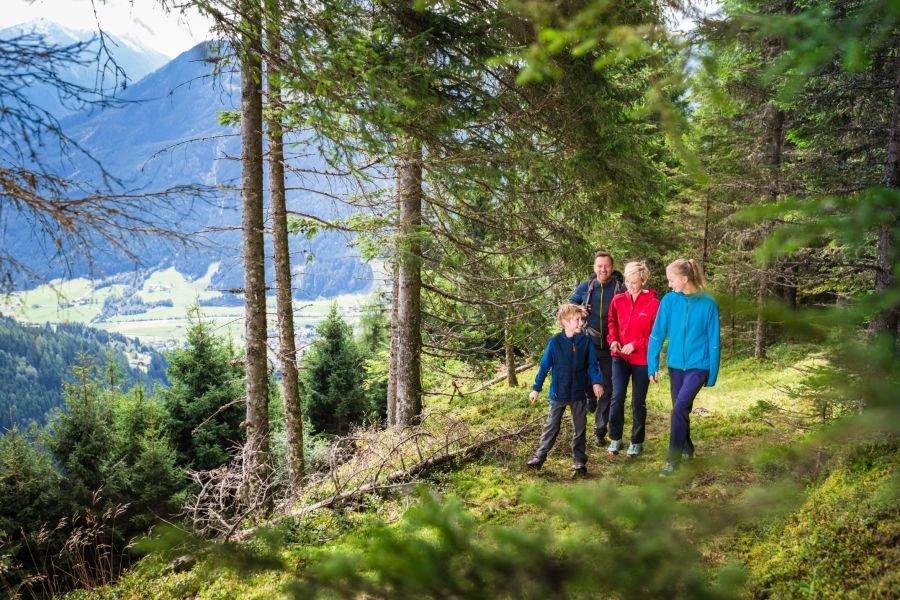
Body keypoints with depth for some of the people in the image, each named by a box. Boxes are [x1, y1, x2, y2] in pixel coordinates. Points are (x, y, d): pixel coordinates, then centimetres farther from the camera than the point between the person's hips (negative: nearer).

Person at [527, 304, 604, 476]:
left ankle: (579, 461, 19)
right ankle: (540, 456, 19)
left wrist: (596, 382, -18)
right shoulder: (555, 342, -11)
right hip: (558, 393, -1)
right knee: (552, 425, 9)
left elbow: (592, 365, -1)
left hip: (579, 393, 2)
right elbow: (545, 366, -4)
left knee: (580, 428, 9)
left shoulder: (586, 342, -6)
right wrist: (536, 388, -2)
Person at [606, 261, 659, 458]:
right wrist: (613, 339, -2)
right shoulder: (618, 300, 0)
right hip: (620, 356, 2)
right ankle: (615, 439, 9)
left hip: (642, 359, -2)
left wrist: (636, 345, -16)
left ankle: (637, 442, 24)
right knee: (617, 396, -8)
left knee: (638, 401, 8)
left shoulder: (653, 304, -12)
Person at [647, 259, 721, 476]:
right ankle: (687, 448, 38)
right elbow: (657, 334, -2)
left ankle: (673, 459, -9)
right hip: (676, 363, 4)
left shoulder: (708, 303, -12)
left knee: (680, 406, -18)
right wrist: (652, 365, -4)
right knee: (682, 409, 15)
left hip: (699, 364, -4)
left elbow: (713, 339, -6)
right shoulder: (669, 300, -5)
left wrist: (713, 374, -2)